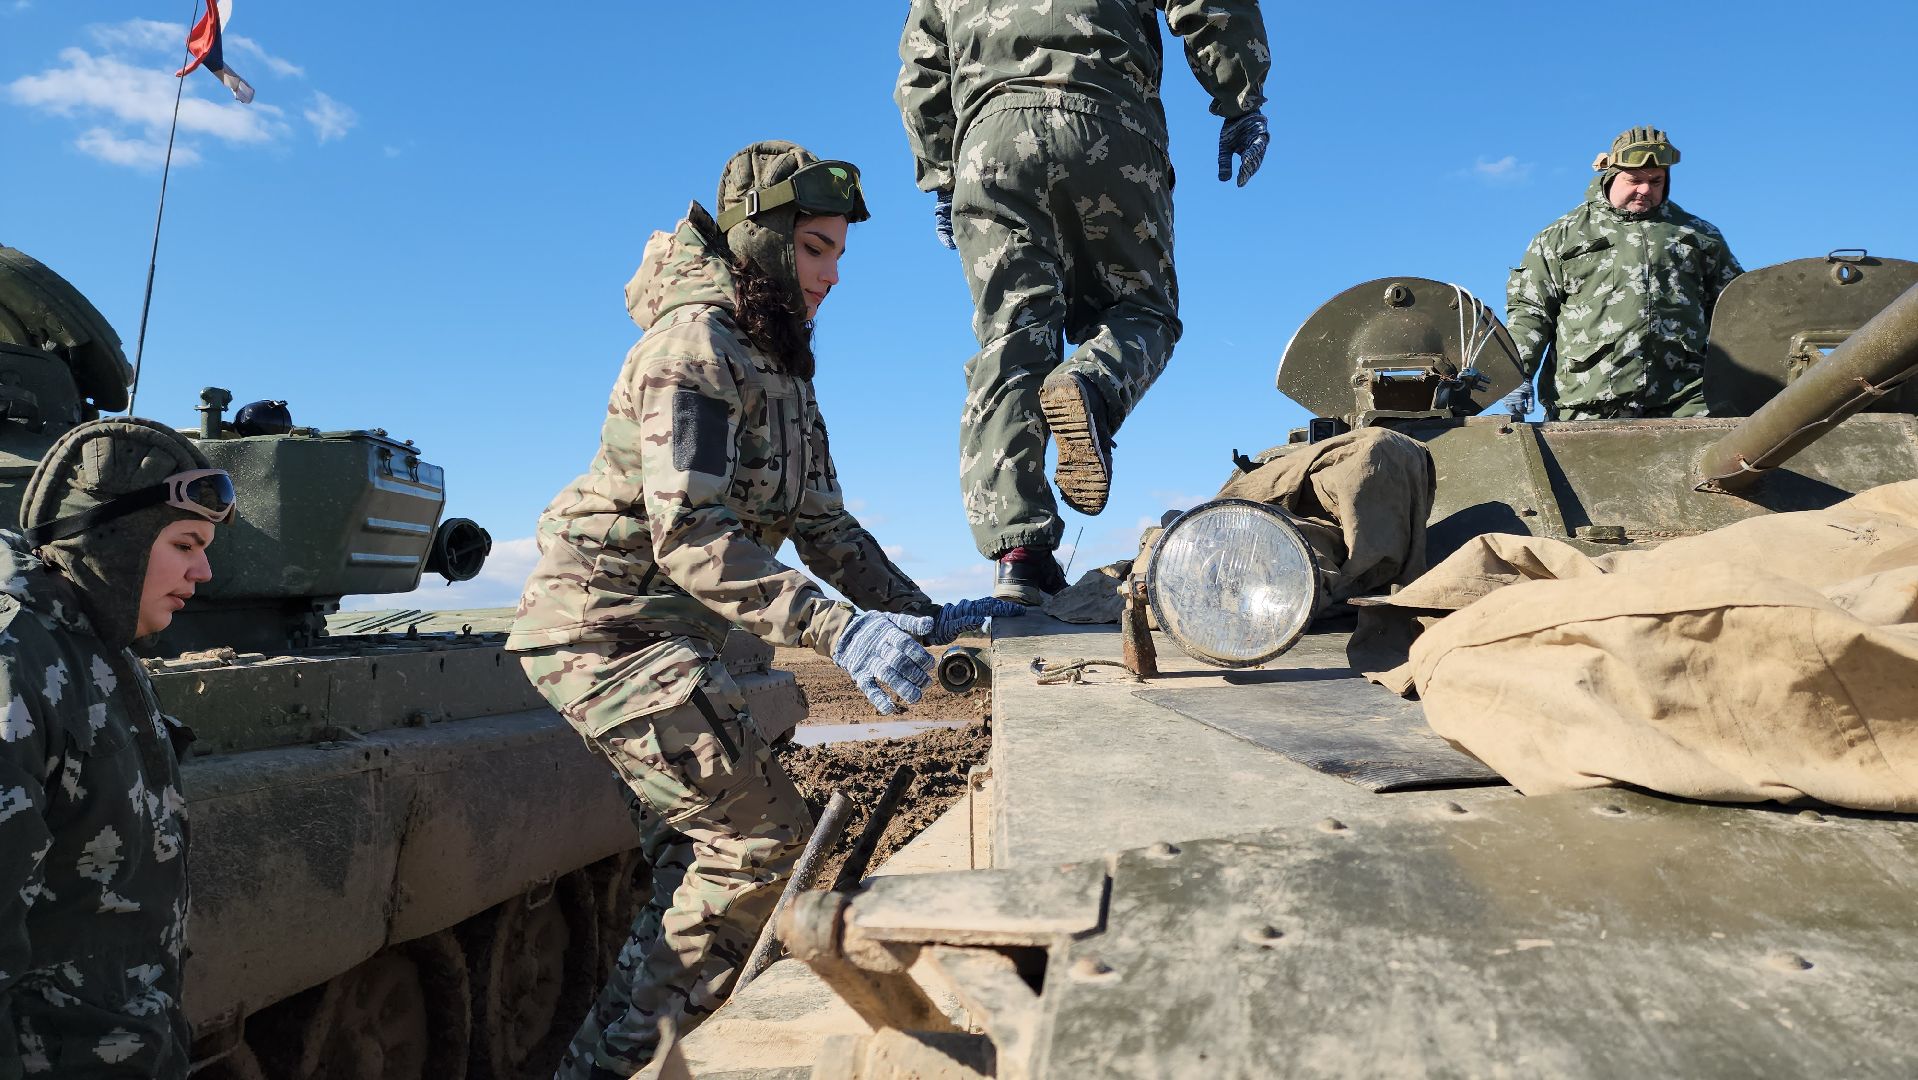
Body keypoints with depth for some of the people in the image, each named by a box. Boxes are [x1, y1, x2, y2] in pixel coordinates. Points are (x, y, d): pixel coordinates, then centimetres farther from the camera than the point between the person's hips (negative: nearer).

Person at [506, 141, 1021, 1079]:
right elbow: (689, 539, -28)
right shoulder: (695, 343, -17)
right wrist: (836, 631, -36)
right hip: (605, 624, -9)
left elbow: (824, 526, 12)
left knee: (701, 860, 13)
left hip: (670, 637, 9)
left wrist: (926, 615, 3)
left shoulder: (779, 366, 11)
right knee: (765, 837, -12)